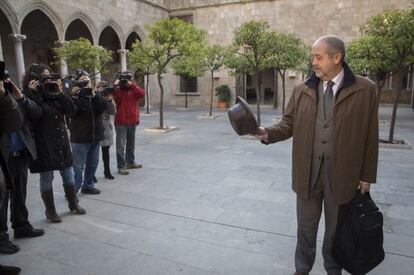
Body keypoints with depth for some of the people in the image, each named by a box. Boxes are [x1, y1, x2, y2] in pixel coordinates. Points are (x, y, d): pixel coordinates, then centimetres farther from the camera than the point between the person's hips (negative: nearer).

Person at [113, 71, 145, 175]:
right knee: (121, 145, -6)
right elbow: (116, 100, -18)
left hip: (133, 121, 4)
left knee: (131, 143, 17)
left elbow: (141, 94, -13)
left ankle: (130, 162, 31)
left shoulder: (134, 89, 8)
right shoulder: (118, 90, 1)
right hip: (121, 122, -4)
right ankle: (121, 166, -3)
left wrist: (132, 85, -18)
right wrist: (117, 87, -22)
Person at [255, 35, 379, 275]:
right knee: (306, 226, 15)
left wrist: (367, 175, -1)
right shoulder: (302, 90, 2)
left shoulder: (365, 90, -4)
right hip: (308, 171, 2)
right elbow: (289, 123, 4)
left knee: (336, 228, 18)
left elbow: (370, 136, -3)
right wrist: (268, 133, -17)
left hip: (341, 173, -1)